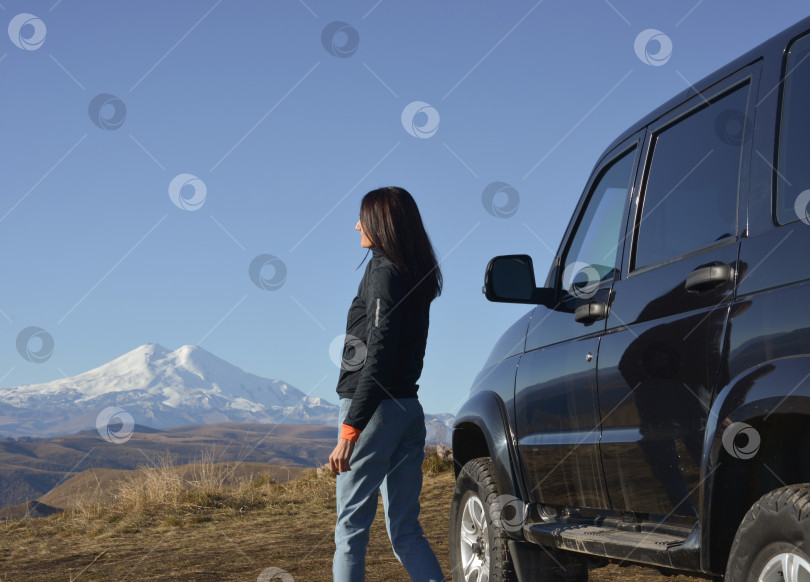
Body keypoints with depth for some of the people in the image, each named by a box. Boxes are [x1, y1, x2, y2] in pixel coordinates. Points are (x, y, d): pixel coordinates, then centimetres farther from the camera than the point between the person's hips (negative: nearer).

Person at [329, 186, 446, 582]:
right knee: (405, 530, 10)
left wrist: (350, 429, -19)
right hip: (409, 407, 9)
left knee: (351, 527, -2)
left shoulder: (384, 271, -10)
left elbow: (378, 357, -18)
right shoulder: (418, 278, 16)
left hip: (376, 410, -9)